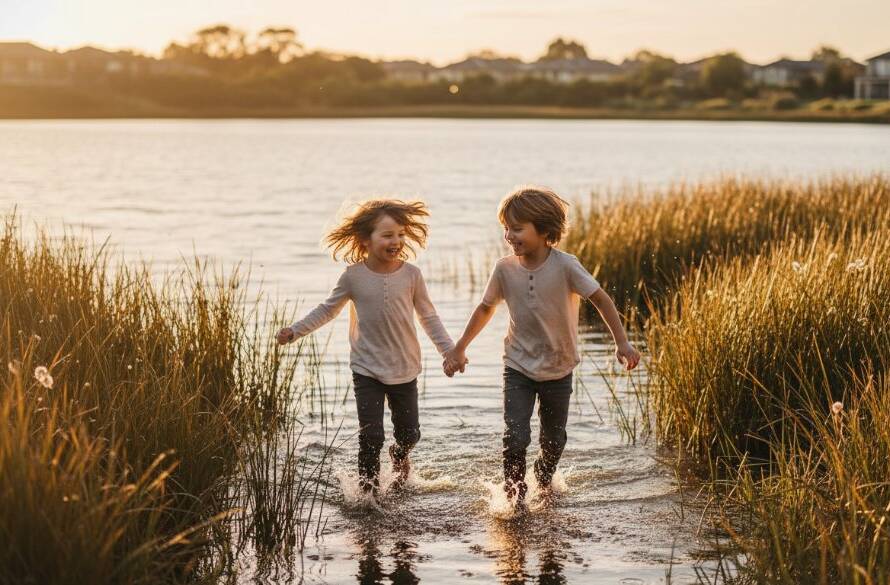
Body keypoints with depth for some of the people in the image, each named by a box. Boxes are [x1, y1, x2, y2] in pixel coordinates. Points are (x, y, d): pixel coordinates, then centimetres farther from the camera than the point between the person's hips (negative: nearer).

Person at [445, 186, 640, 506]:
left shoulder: (564, 266, -19)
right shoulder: (505, 269, -11)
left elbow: (601, 299, -13)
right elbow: (486, 308, 5)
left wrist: (622, 342, -19)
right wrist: (459, 348, 9)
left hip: (558, 369, 0)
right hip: (518, 367, 1)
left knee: (554, 440, 15)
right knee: (515, 438, -13)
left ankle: (544, 481, 44)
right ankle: (514, 494, 8)